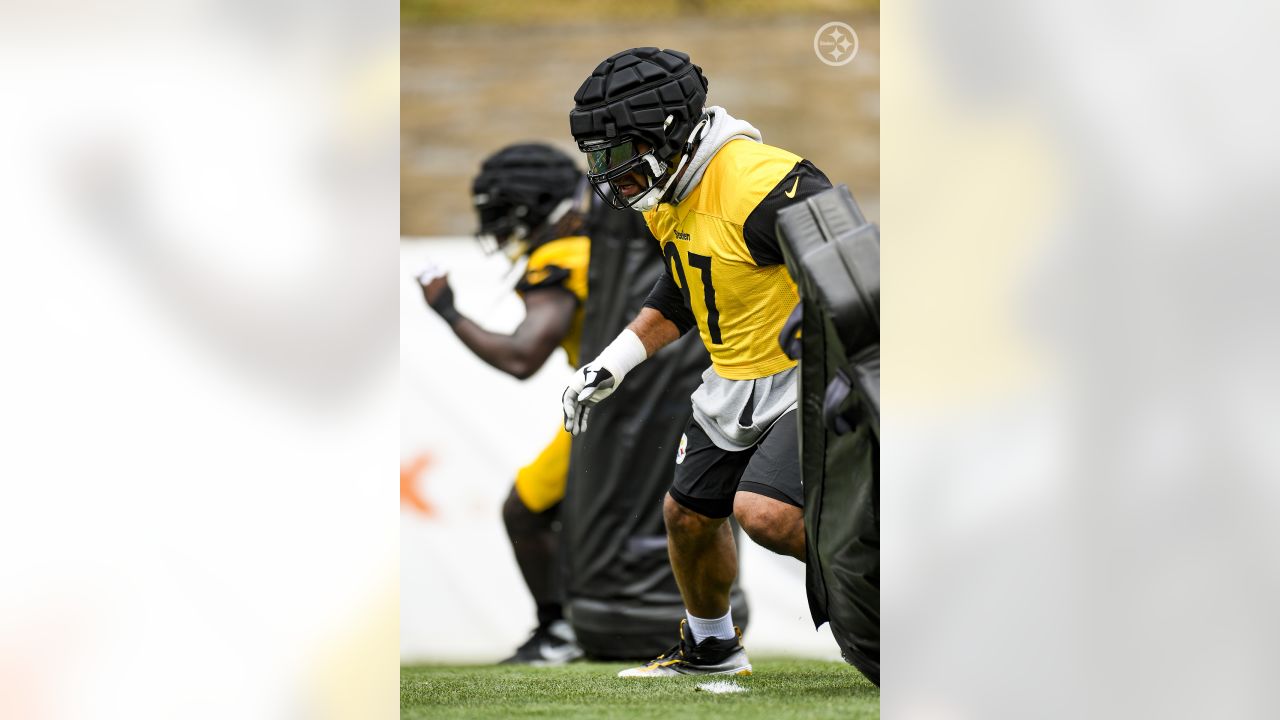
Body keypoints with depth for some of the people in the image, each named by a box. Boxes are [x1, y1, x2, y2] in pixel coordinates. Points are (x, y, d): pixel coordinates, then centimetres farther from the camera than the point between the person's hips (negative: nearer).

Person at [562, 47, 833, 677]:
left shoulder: (758, 185, -27)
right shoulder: (670, 199, 4)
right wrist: (608, 368, 17)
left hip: (809, 382, -9)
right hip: (735, 384, 9)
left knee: (765, 513, -25)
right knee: (689, 513, 16)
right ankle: (711, 648, 40)